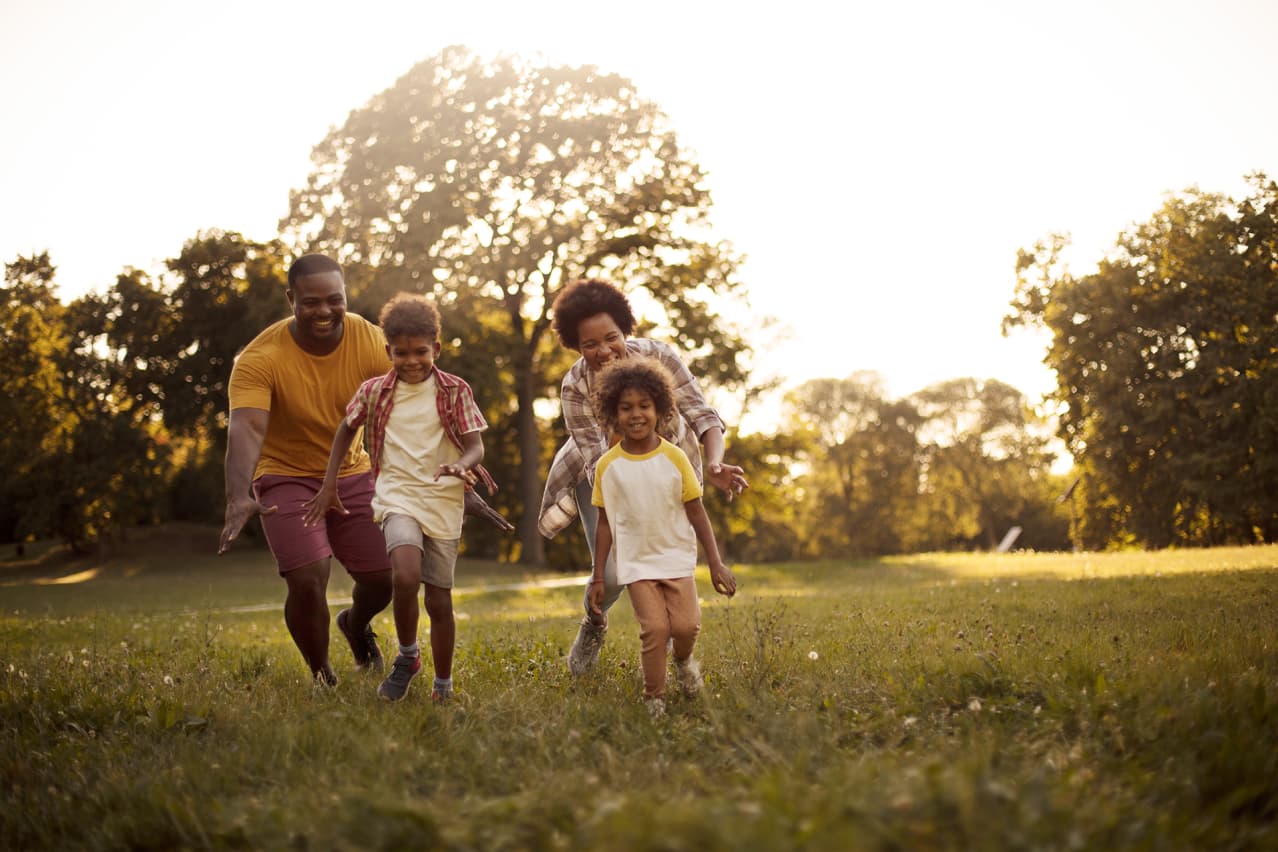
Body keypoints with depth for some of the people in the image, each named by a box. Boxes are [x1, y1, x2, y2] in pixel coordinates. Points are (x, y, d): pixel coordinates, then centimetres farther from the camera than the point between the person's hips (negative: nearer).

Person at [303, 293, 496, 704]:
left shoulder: (454, 391, -2)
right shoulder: (374, 391, 2)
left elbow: (476, 446, -5)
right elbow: (346, 429, 18)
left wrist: (461, 466, -28)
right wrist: (329, 486, 14)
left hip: (444, 504, 0)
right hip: (398, 498, 0)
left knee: (439, 599, 5)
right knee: (405, 576, -27)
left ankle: (443, 686, 24)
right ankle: (407, 656, -2)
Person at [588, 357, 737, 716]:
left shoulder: (674, 457, -6)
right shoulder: (607, 466, -5)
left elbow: (697, 514, -1)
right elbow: (605, 524, 2)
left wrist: (716, 564, -3)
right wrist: (597, 578, 2)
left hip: (677, 557, 1)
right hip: (636, 562, 0)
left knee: (686, 625, -12)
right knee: (654, 628, -15)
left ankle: (683, 659, 24)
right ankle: (654, 701, 4)